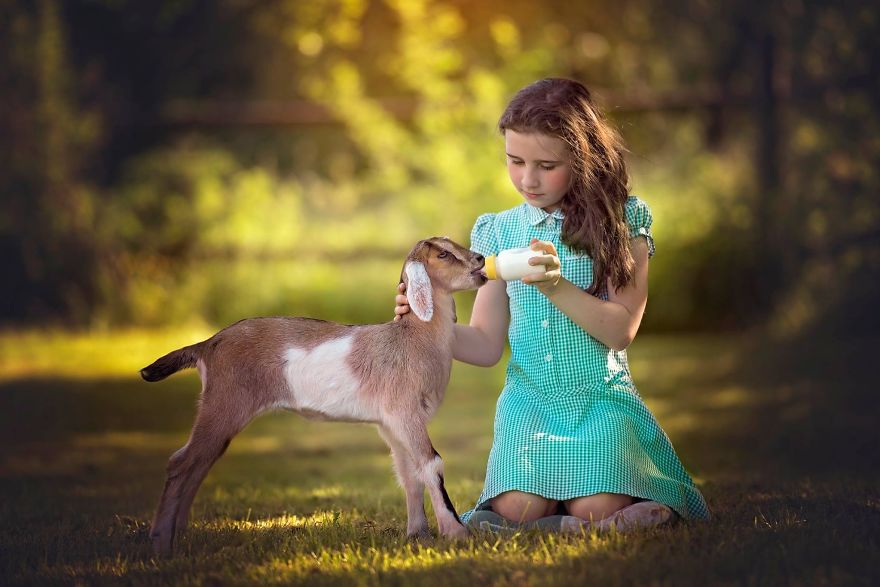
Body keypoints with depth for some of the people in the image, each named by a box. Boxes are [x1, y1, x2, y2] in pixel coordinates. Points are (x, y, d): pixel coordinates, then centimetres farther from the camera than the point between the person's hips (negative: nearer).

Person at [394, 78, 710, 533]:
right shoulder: (499, 232, 6)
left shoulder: (622, 221, -3)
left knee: (597, 509, -24)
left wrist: (557, 286, -24)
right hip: (529, 398, 2)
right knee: (516, 510, -21)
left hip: (602, 397, -2)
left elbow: (621, 331, -11)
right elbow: (486, 345, 8)